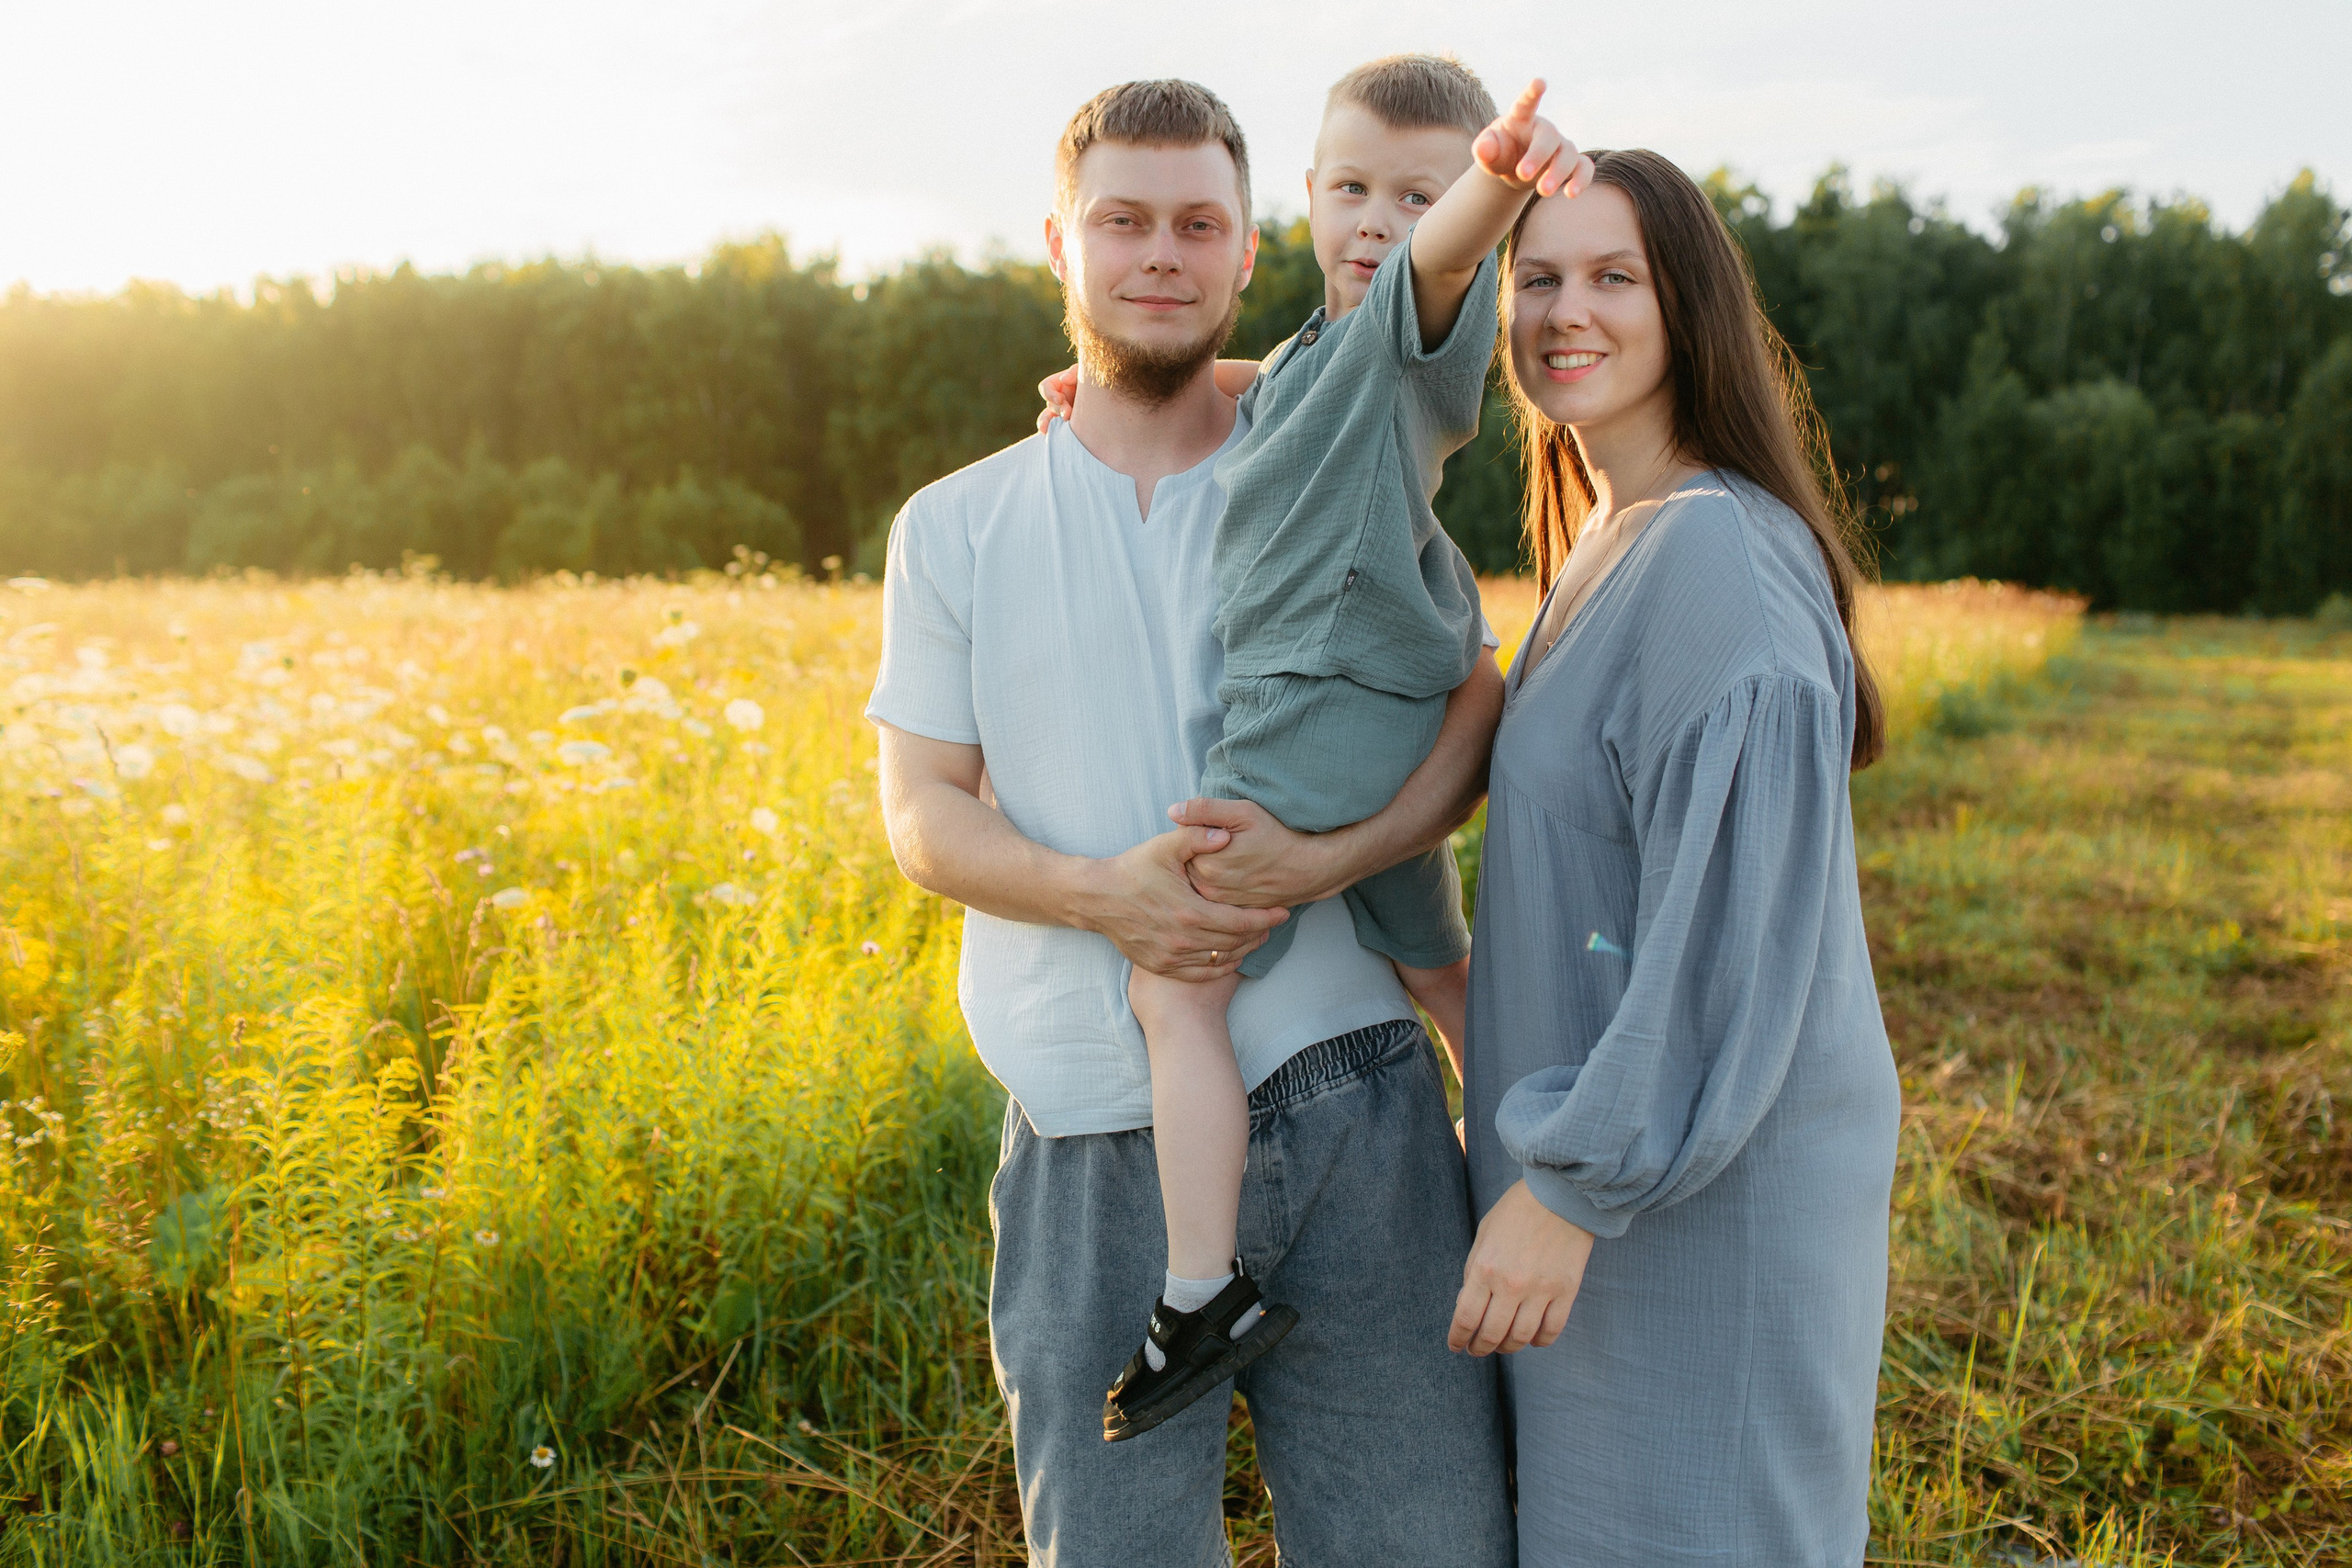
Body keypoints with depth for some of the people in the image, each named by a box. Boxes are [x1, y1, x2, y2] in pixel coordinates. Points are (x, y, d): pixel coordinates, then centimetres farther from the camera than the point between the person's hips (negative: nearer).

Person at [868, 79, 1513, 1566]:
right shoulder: (957, 528, 10)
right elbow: (923, 812, 6)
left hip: (1348, 1102, 0)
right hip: (1092, 1141, 0)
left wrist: (1324, 857, -19)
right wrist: (1100, 895, -14)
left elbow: (1482, 711, 0)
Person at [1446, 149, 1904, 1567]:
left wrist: (1575, 1181, -21)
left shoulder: (1721, 559, -19)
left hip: (1708, 1190, -9)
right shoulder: (1603, 547, 12)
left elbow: (1732, 922, -24)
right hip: (1613, 1152, 10)